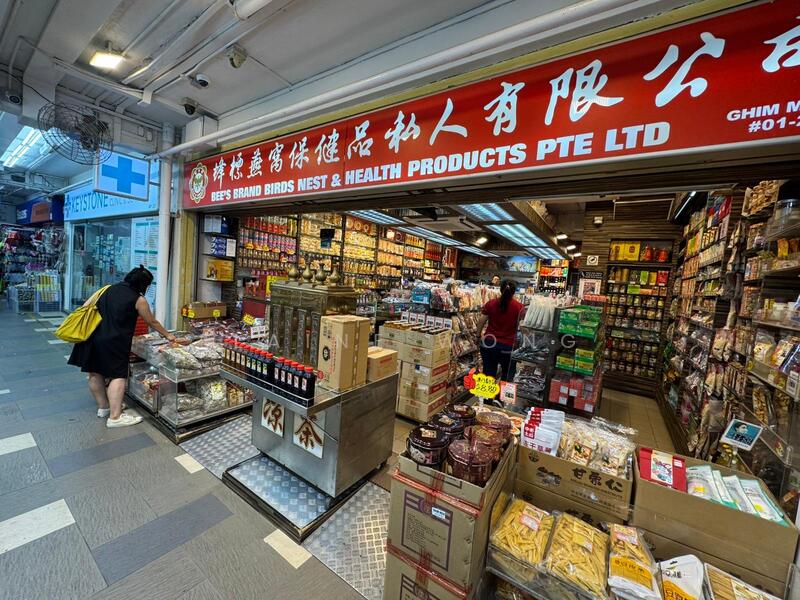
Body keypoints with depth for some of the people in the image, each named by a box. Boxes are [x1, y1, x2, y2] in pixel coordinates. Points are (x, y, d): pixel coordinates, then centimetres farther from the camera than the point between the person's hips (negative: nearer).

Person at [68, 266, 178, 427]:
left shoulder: (109, 289, 12)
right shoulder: (139, 300, -5)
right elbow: (152, 322, 5)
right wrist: (168, 335, 17)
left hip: (94, 336, 8)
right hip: (114, 342, -7)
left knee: (95, 373, 16)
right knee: (118, 376, -2)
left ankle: (103, 407, 34)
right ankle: (115, 417, -1)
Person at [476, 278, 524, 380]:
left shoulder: (490, 303, -3)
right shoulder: (519, 307, -7)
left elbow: (481, 322, 0)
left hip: (489, 343, 2)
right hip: (508, 346, -1)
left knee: (488, 374, 12)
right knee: (507, 375, 20)